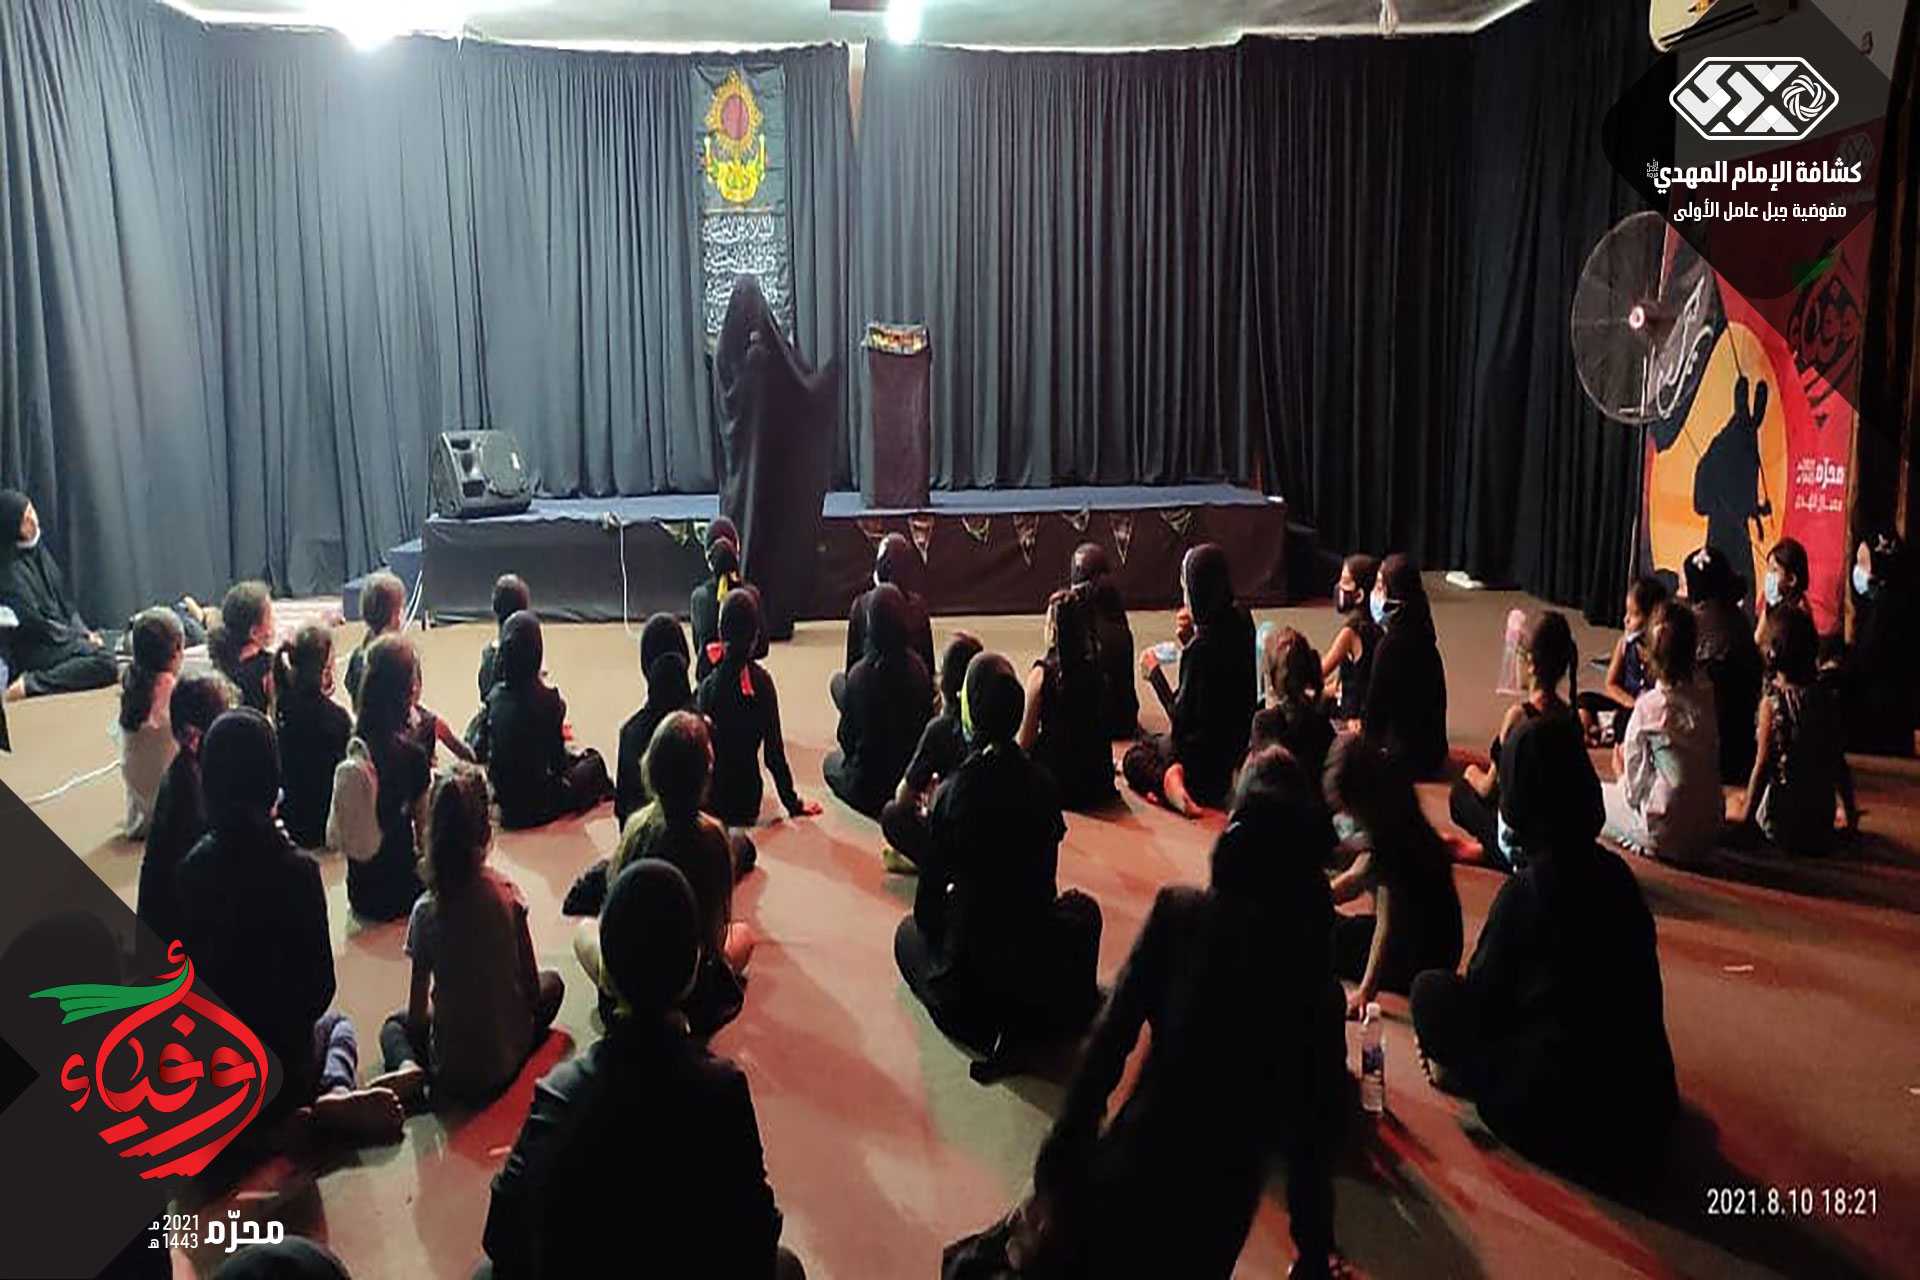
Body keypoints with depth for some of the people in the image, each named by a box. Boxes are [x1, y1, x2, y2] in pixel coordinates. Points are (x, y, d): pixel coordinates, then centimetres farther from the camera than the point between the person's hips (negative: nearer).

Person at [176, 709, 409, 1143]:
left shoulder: (193, 867, -11)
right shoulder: (294, 870, -20)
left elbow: (189, 968, -1)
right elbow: (321, 982, -12)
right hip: (282, 1064, -2)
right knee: (338, 1024, 33)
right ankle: (336, 1096, 2)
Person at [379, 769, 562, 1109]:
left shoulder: (426, 911, -14)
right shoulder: (508, 893, -13)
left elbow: (417, 1010, -7)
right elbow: (531, 983, -4)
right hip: (509, 1060, 1)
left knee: (394, 1025, 32)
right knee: (551, 982, 30)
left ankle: (408, 1068, 1)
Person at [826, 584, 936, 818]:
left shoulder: (860, 674, -23)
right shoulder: (919, 668, -12)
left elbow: (846, 735, -10)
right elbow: (926, 722, 1)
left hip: (869, 787, -4)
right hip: (913, 777, 4)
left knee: (831, 761, 28)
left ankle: (876, 806, 13)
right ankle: (904, 801, 19)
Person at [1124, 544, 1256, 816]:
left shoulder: (1202, 646, -29)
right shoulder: (1241, 623, -5)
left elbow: (1181, 717, -22)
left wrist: (1154, 673, -11)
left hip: (1207, 755, -9)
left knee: (1134, 757, 16)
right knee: (1151, 742, 34)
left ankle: (1169, 780, -10)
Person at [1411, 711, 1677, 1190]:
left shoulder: (1527, 888, -18)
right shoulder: (1615, 872, 2)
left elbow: (1481, 997, -7)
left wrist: (1455, 1066, 15)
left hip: (1562, 1118, -7)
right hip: (1646, 1103, 7)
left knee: (1431, 988, 4)